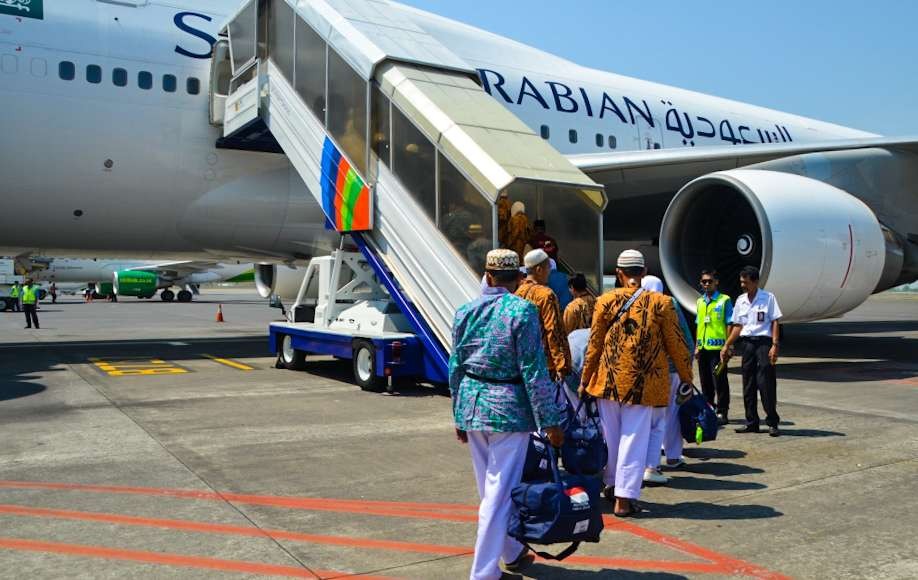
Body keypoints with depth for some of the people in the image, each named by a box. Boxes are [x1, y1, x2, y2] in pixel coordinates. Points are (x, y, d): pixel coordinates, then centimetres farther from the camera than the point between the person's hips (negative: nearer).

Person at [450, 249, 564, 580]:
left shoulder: (465, 311, 4)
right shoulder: (522, 310, -11)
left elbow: (455, 367, 9)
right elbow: (533, 371, -13)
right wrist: (550, 421, -7)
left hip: (472, 406, 6)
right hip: (507, 408, -6)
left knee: (490, 488, 19)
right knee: (500, 492, 4)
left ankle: (513, 553, 38)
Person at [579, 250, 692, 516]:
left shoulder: (605, 301, -4)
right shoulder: (661, 303, -5)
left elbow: (594, 344, 1)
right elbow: (675, 344, 0)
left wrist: (585, 380, 12)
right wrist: (687, 377, 14)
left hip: (608, 379, 2)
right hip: (643, 383, -2)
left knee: (610, 434, 17)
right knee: (634, 437, 4)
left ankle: (610, 482, 34)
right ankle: (624, 498, 4)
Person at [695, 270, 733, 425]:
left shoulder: (724, 300, -2)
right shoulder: (700, 302, 14)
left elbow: (729, 324, -4)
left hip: (718, 347, -5)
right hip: (703, 348, 5)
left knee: (720, 381, -2)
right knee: (705, 381, 11)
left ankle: (722, 412, 6)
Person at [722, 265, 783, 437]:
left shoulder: (768, 298, -3)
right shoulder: (740, 300, 12)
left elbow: (774, 322, -5)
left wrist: (775, 345, -14)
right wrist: (726, 346, 13)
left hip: (764, 342, -5)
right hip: (747, 343, 5)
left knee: (766, 384, -7)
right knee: (748, 385, 7)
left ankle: (772, 423, 3)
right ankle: (751, 422, 15)